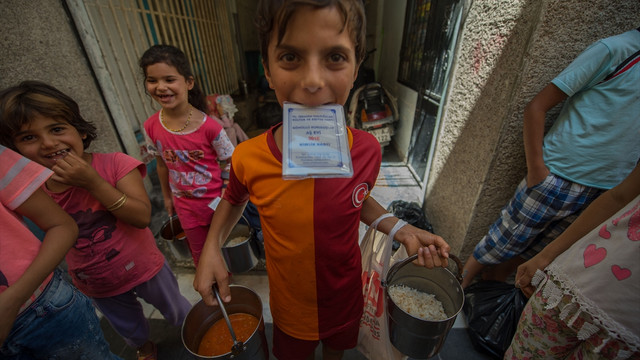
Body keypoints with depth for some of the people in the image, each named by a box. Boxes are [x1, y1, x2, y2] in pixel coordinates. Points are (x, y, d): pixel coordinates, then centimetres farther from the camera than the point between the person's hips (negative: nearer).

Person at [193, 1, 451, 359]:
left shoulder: (367, 151, -23)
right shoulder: (248, 159, -26)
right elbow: (235, 198, -2)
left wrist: (402, 230, -16)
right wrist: (212, 246, -18)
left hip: (347, 301, 2)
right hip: (290, 310, -1)